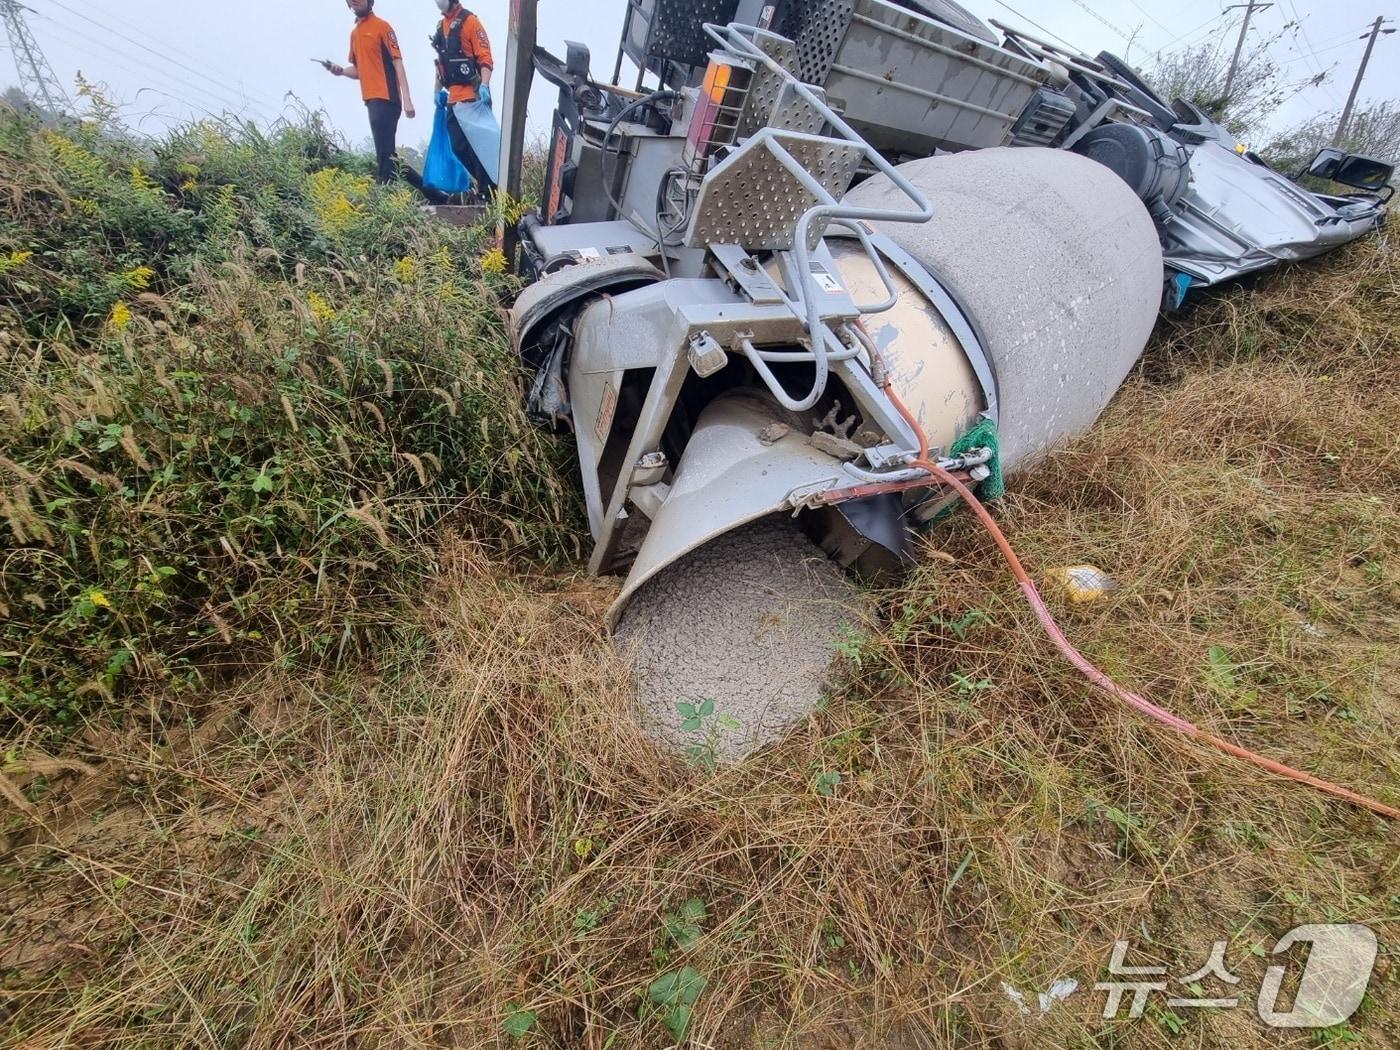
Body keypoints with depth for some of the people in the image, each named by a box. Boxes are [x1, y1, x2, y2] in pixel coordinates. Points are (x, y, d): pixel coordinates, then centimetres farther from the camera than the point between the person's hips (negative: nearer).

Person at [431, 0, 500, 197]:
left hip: (473, 97, -8)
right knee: (459, 148, 5)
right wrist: (438, 90, 20)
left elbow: (485, 57, -11)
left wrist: (484, 85, -24)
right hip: (454, 99, 8)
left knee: (480, 145, -10)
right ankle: (484, 184, 13)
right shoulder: (442, 25, 19)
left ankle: (490, 190, -6)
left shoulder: (469, 20, -4)